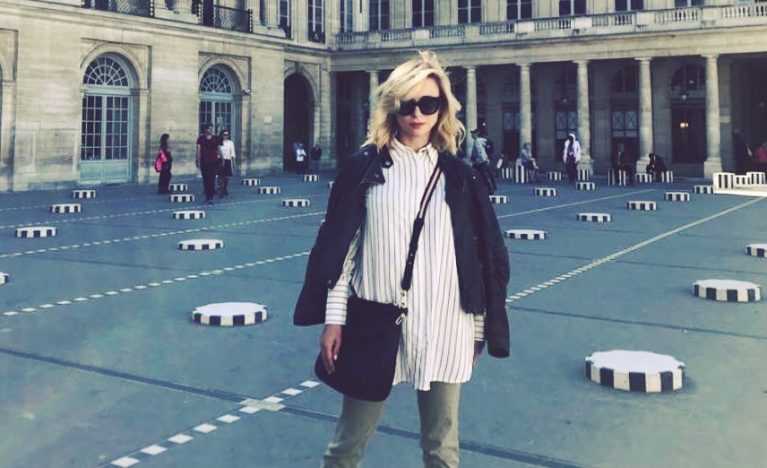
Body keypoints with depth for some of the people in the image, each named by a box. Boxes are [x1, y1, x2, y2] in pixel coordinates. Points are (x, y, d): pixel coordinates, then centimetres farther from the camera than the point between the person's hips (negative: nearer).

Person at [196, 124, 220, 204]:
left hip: (214, 161, 0)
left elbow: (218, 149, 12)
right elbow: (198, 150, 0)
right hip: (204, 162, 0)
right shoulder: (201, 139, 1)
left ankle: (210, 198, -12)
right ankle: (207, 196, 17)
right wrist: (198, 161, -5)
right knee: (205, 180, 6)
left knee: (212, 179, -9)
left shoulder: (215, 138, 6)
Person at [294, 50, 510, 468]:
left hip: (443, 327, 2)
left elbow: (482, 253, 7)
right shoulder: (365, 167, 0)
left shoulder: (457, 175, 4)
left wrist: (479, 328, 7)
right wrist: (334, 319, -5)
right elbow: (338, 247, -1)